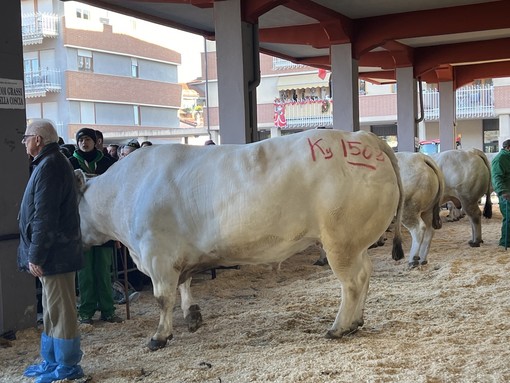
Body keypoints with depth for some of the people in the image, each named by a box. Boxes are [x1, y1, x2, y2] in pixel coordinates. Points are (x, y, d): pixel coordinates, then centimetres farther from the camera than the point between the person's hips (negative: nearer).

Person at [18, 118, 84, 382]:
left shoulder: (49, 166, -16)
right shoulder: (49, 163, 16)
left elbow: (44, 217, -22)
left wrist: (36, 255, -20)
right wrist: (35, 253, 17)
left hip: (54, 253, -10)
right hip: (53, 252, 10)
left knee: (59, 310, -2)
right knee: (52, 309, 17)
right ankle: (52, 362, 28)